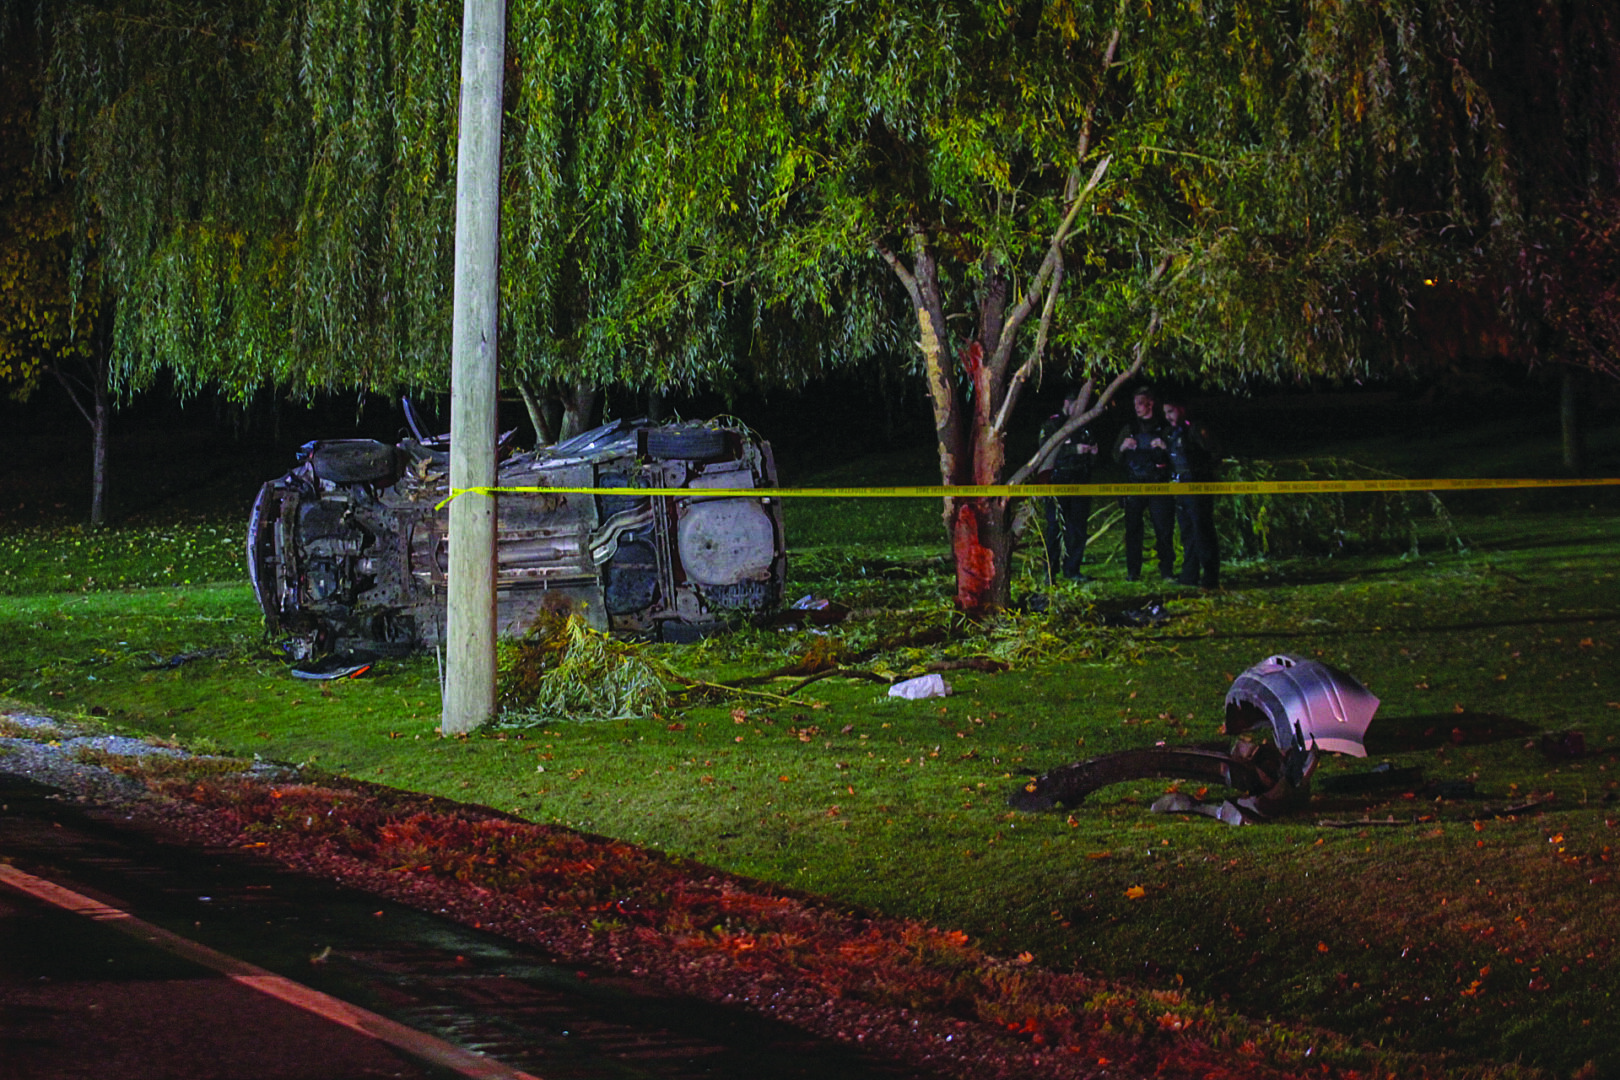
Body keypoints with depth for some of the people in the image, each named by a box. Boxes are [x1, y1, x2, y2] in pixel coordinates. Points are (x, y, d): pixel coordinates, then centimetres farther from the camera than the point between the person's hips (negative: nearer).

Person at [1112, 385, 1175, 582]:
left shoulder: (1163, 429, 7)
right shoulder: (1128, 430, 16)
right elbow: (1116, 458, 17)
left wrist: (1165, 447, -14)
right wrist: (1122, 447, -3)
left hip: (1158, 485, -2)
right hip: (1134, 485, 2)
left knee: (1164, 528, -6)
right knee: (1133, 529, -2)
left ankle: (1166, 569, 1)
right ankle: (1133, 571, 2)